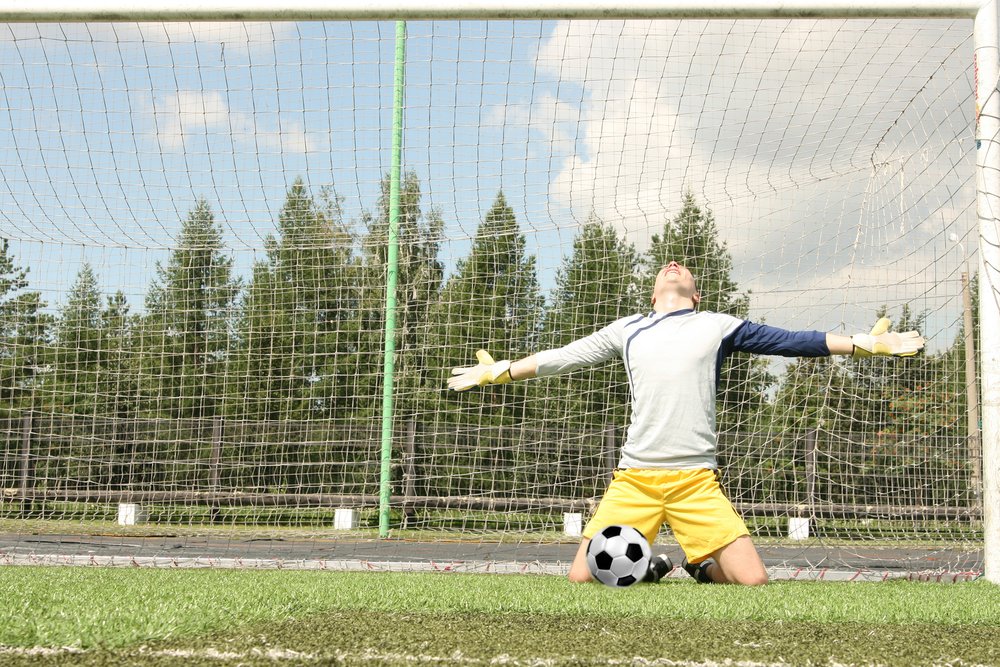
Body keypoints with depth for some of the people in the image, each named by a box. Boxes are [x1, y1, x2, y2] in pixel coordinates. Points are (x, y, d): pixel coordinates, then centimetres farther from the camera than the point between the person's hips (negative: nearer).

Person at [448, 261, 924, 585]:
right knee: (581, 578, -10)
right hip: (633, 478, 1)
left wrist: (867, 343, 5)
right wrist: (498, 372, 22)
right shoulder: (627, 330, 16)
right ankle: (645, 571, 20)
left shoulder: (717, 326, 11)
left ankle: (703, 568, 19)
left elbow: (790, 341, 9)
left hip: (697, 480, -1)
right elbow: (561, 358, 22)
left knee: (753, 582, -13)